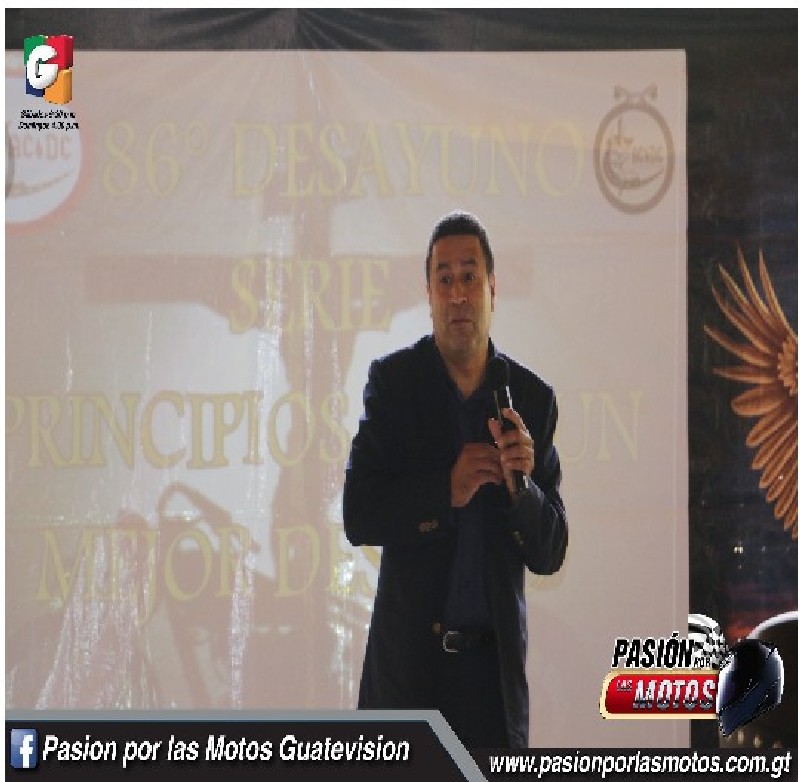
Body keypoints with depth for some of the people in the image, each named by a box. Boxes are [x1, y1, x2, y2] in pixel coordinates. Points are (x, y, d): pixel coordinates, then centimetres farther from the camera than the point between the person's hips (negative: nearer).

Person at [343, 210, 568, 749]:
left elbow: (550, 553, 4)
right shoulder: (392, 381, -1)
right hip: (407, 658, -1)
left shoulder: (533, 399, 3)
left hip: (495, 662, 1)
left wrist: (520, 488, -15)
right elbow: (357, 517, -6)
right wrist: (446, 491, -19)